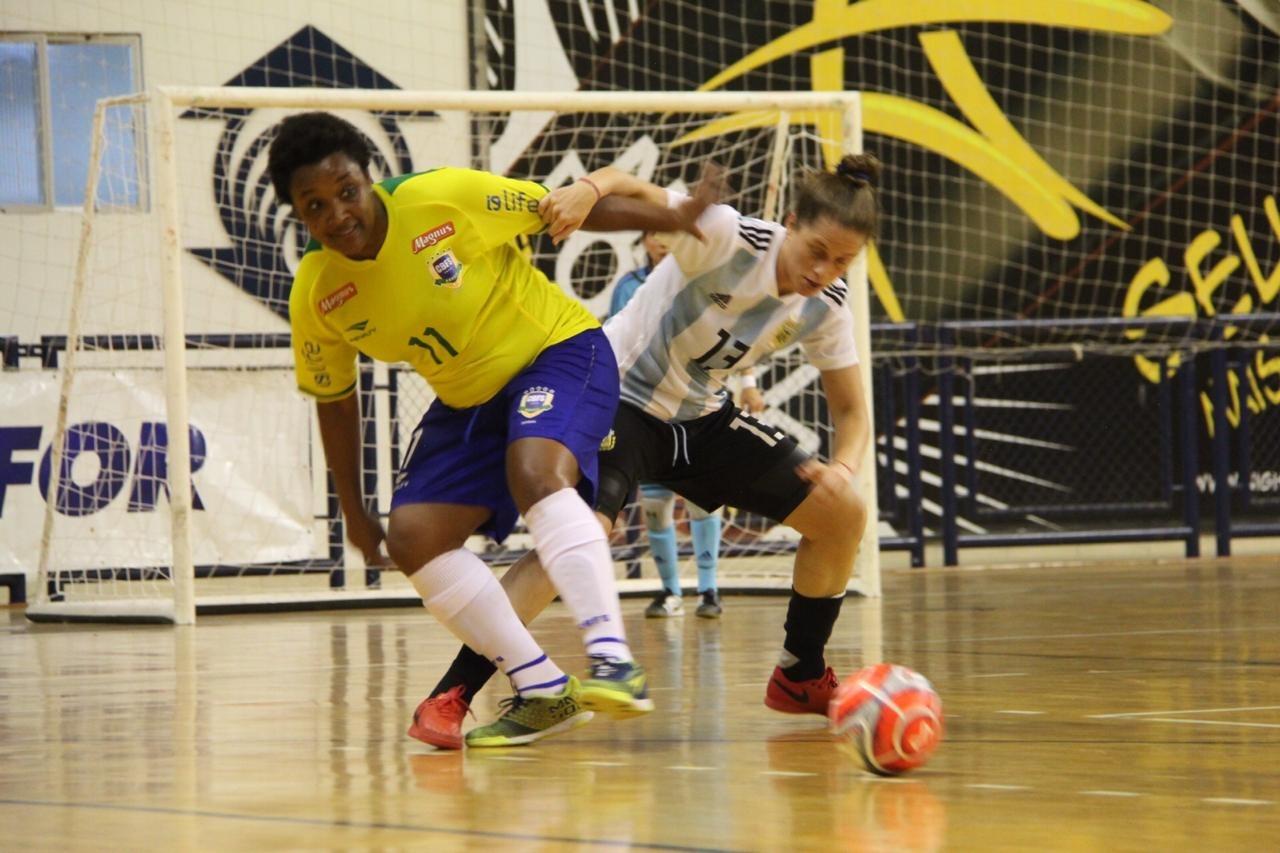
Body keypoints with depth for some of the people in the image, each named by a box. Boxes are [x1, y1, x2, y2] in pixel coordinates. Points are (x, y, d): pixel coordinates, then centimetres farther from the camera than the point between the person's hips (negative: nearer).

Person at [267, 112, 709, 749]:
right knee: (413, 536, -10)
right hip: (468, 399, 6)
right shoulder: (317, 295, -12)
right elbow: (333, 398, 5)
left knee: (535, 471, -34)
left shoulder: (443, 198, -24)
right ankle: (545, 692, -4)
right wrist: (354, 514, 11)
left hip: (559, 349, -6)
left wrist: (678, 219, -17)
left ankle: (613, 662, -42)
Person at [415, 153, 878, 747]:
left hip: (700, 415, 7)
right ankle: (452, 693, -32)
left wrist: (843, 468, -21)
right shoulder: (729, 239, -25)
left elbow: (852, 412, 1)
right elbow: (630, 188, -36)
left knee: (843, 513, 1)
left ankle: (801, 677, 21)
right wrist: (592, 188, -61)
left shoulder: (826, 307, -7)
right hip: (621, 397, -7)